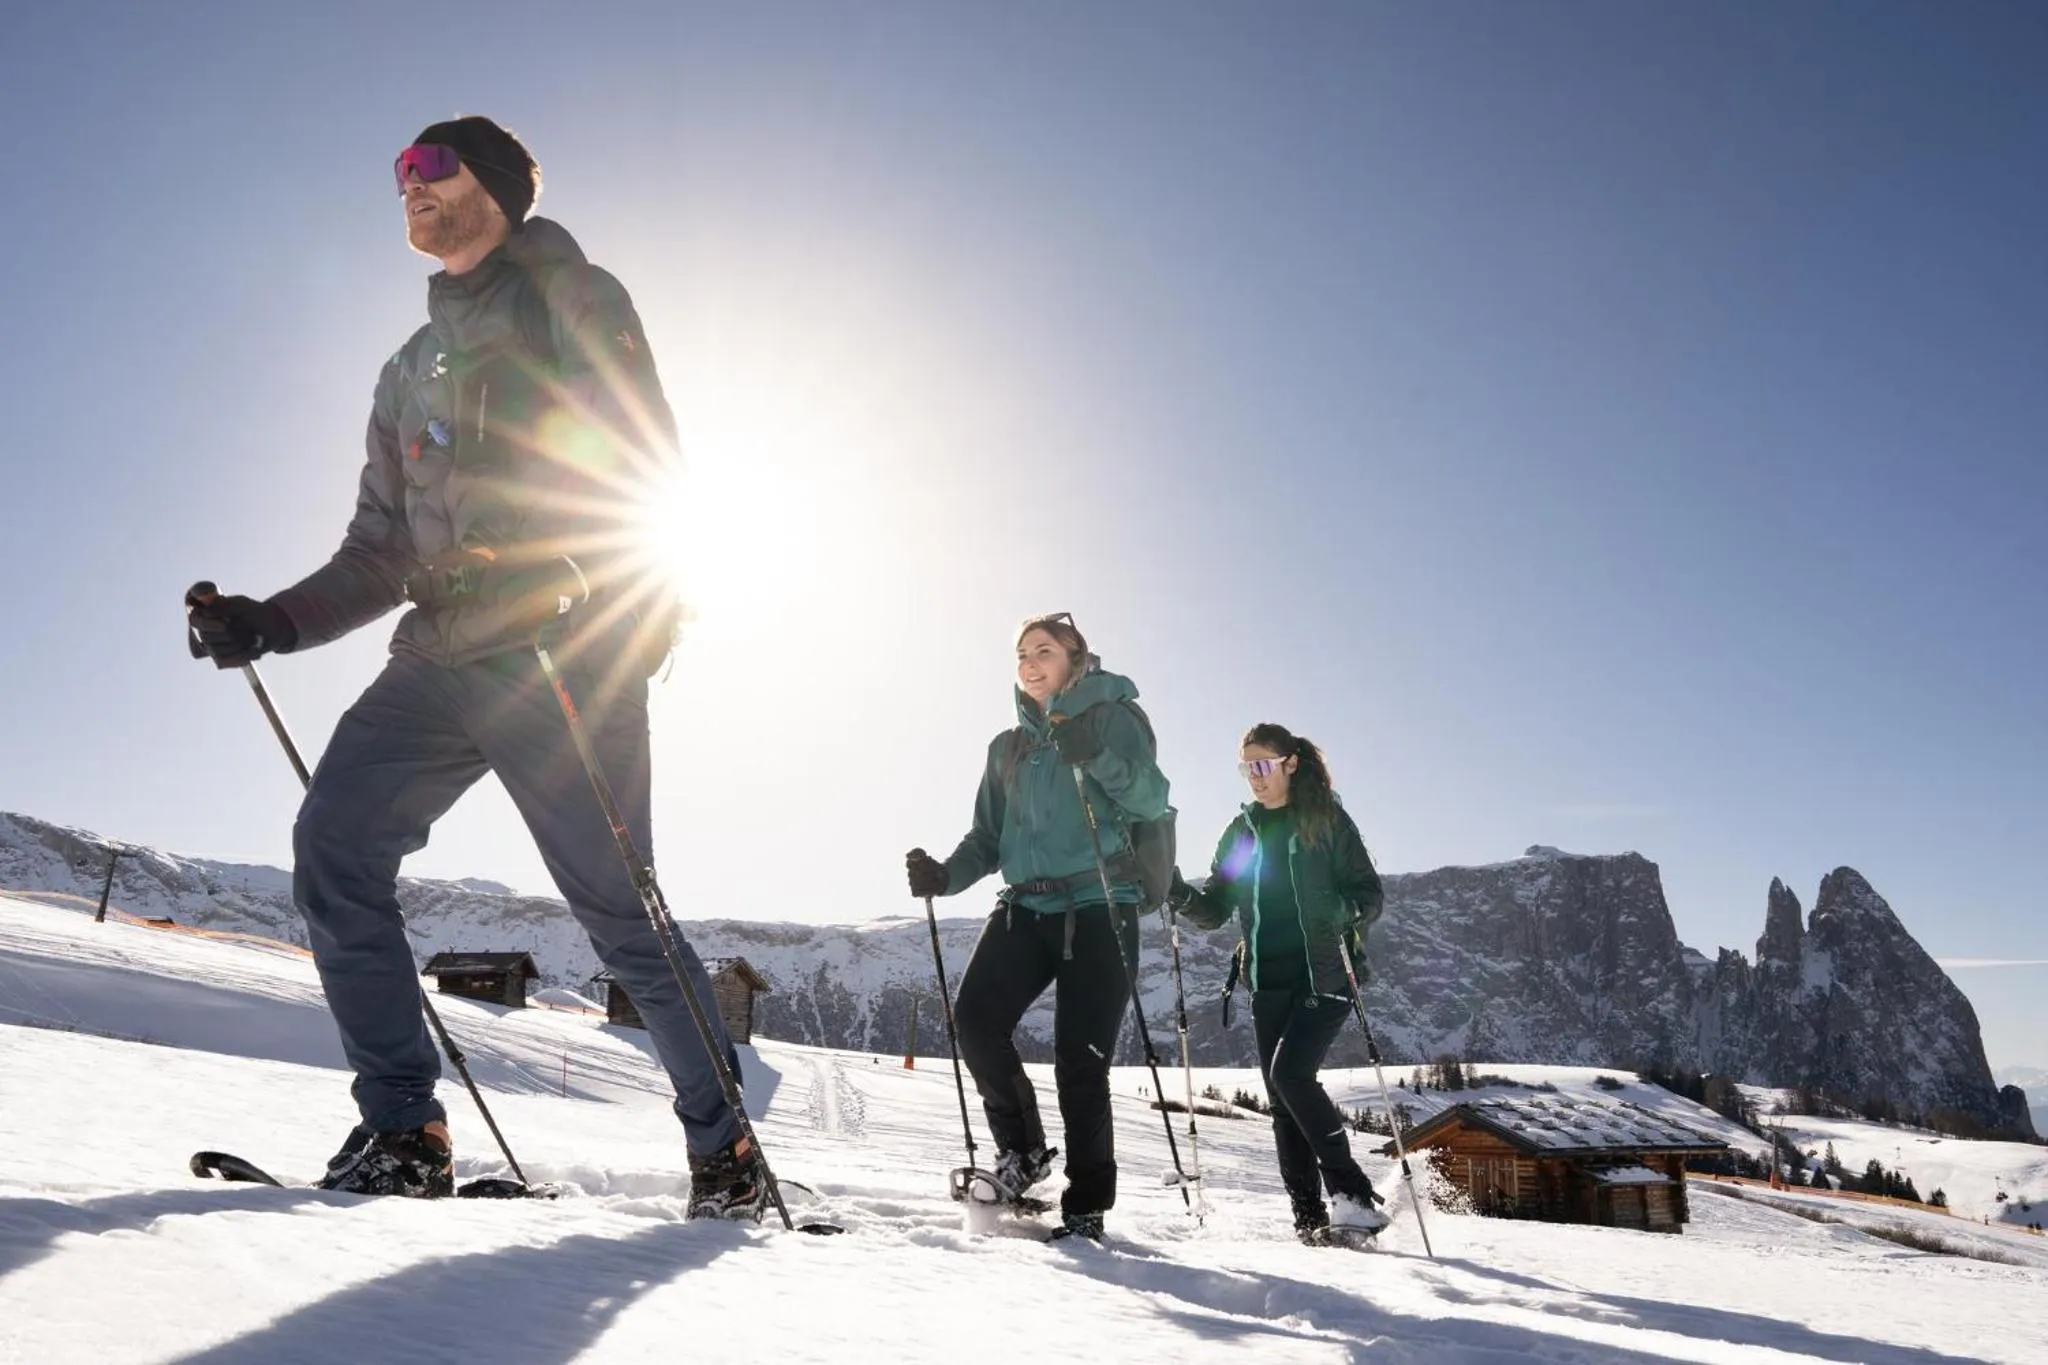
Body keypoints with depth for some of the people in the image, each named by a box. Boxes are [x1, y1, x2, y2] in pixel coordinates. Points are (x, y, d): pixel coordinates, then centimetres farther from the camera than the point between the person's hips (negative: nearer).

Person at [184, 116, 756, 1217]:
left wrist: (538, 566, -22)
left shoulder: (569, 300, 8)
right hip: (442, 655, 7)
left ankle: (724, 1140, 10)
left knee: (613, 906, -7)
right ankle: (403, 1131, 0)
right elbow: (381, 552, 25)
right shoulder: (410, 371, 28)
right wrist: (269, 623, 11)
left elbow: (640, 462, -7)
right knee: (334, 841, -10)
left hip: (567, 645, -7)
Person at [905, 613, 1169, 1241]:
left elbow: (1151, 798, -11)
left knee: (1080, 1062, -7)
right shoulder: (1009, 747, 20)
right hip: (1025, 907, 4)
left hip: (1098, 909, -4)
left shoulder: (1114, 716, 5)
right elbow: (988, 839, 18)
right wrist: (944, 874, -1)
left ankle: (1086, 1209, 8)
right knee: (975, 1017, -17)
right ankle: (1021, 1149, 6)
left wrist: (1094, 756, -27)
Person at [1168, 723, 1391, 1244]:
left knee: (1291, 1072, -20)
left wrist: (1344, 912, -26)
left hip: (1325, 976, -5)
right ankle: (1309, 1215, 13)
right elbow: (1216, 909, 11)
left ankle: (1353, 1194, -10)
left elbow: (1370, 894, -4)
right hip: (1269, 982, 5)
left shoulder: (1327, 820, -2)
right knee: (1282, 1101, 5)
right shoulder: (1241, 831, 11)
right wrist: (1180, 894, -9)